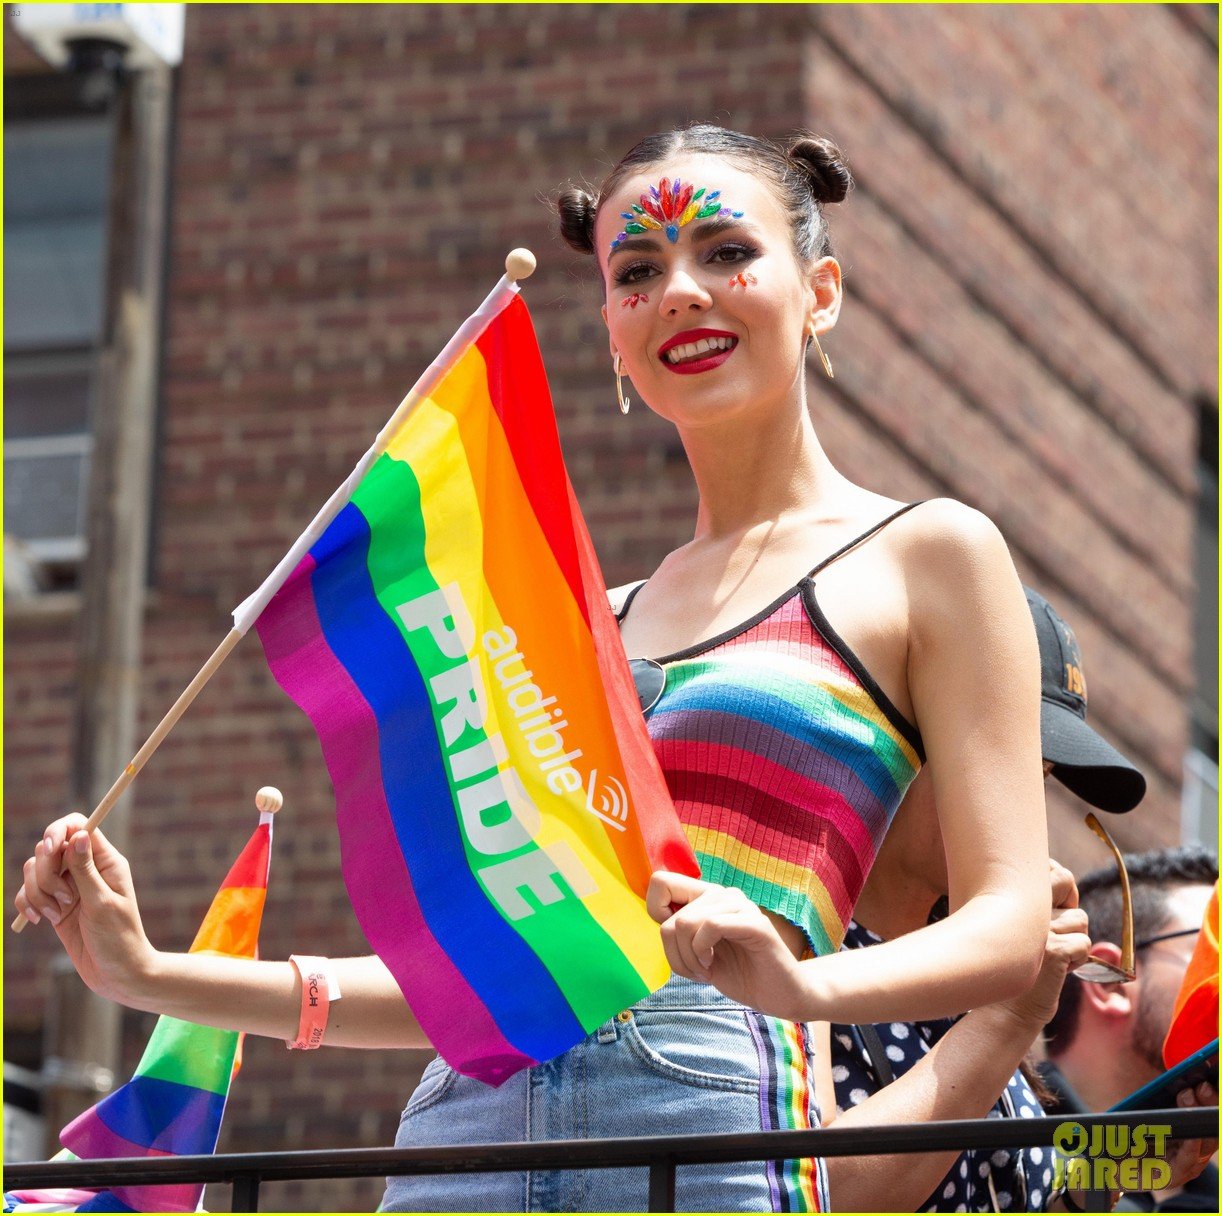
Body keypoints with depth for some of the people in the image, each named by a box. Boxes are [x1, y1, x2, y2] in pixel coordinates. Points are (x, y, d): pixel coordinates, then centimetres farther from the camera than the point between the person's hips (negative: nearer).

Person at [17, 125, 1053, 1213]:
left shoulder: (928, 554, 7)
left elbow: (1010, 929, -1)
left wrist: (805, 982, -21)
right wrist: (147, 974, 17)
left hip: (709, 1099, -5)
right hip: (469, 1114, 5)